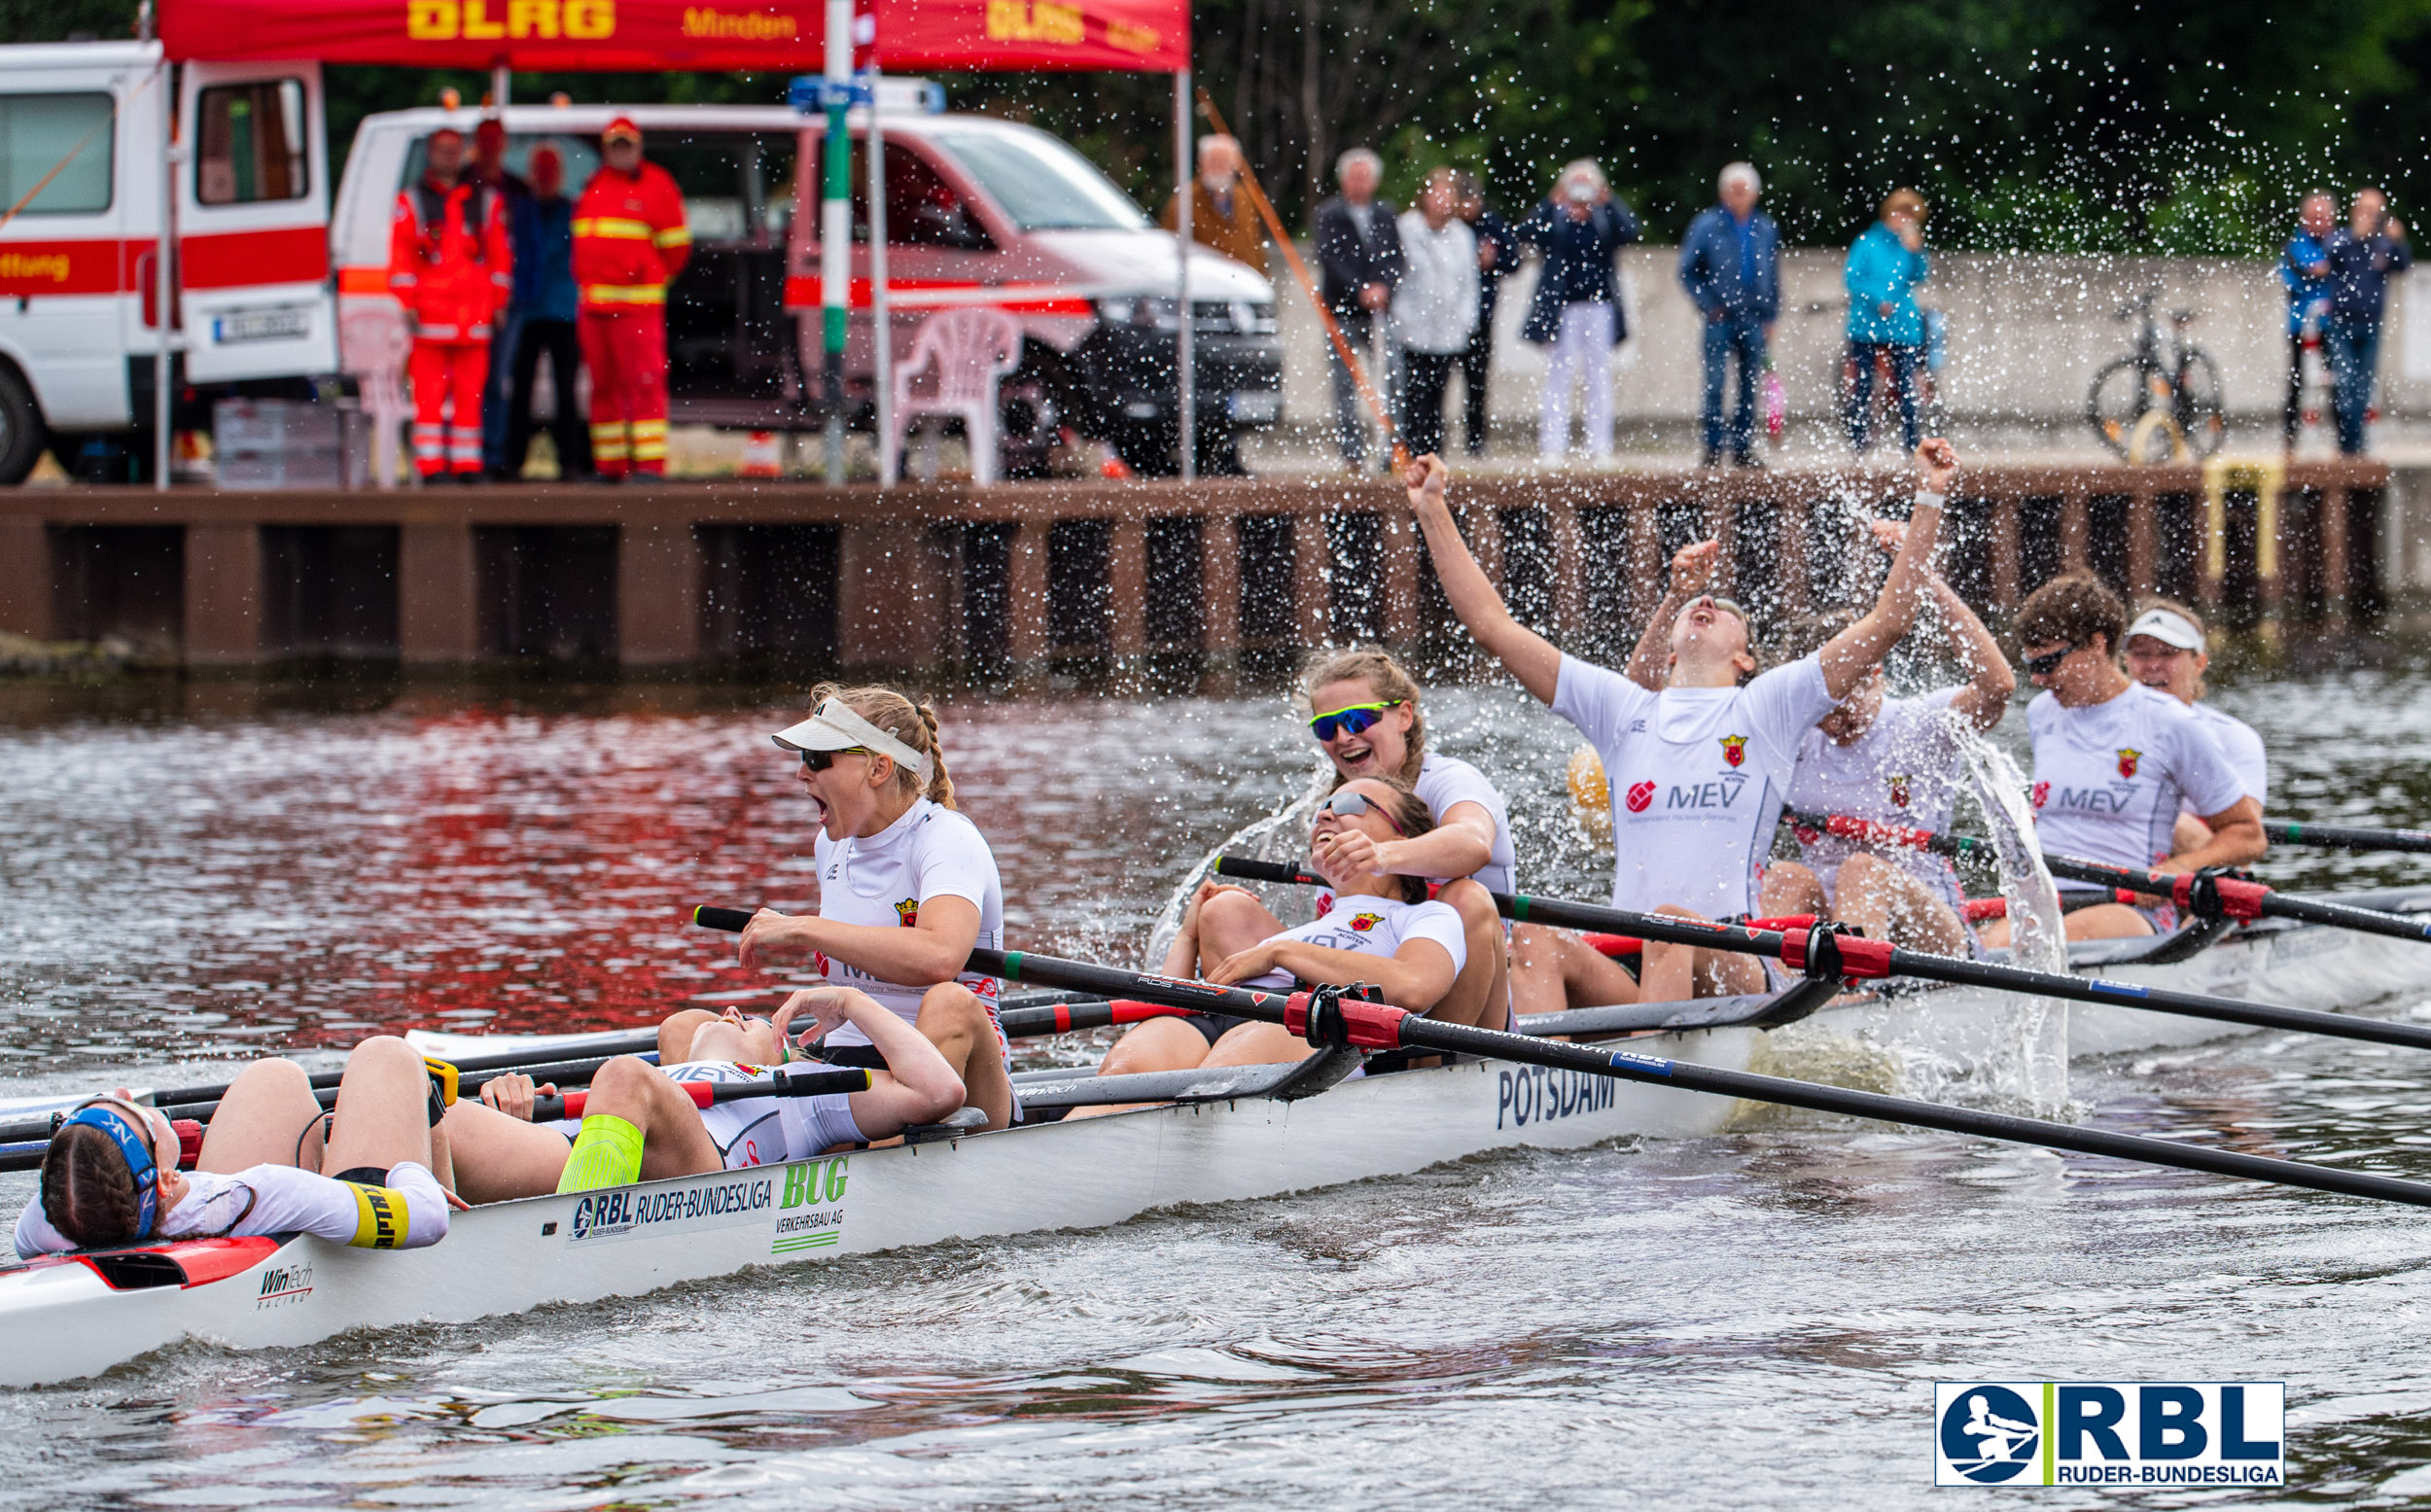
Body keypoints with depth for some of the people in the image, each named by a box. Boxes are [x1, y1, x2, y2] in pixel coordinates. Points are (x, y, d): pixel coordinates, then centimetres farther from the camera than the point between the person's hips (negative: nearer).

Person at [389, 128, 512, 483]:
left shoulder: (485, 201, 14)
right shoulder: (412, 202, 9)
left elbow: (500, 254, 14)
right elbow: (401, 257, 5)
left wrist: (499, 302, 7)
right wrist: (408, 304, -4)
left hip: (474, 314, 2)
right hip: (430, 313, -2)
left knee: (470, 393, 1)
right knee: (429, 393, -5)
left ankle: (467, 465, 4)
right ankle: (431, 465, -3)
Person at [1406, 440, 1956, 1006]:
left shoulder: (1768, 707, 12)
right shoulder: (1625, 710, 20)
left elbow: (1889, 620, 7)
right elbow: (1491, 623, 22)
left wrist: (1928, 500, 3)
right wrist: (1433, 511, 20)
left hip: (1735, 974, -2)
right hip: (1624, 973, 2)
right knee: (1538, 944, -30)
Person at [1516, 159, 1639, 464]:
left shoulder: (1605, 220, 6)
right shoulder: (1554, 221, 2)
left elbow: (1630, 232, -11)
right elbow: (1525, 233, -14)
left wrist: (1609, 203, -20)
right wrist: (1551, 203, -21)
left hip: (1599, 308, 1)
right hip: (1561, 310, -1)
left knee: (1599, 378, 3)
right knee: (1558, 377, -1)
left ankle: (1600, 446, 7)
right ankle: (1552, 446, 1)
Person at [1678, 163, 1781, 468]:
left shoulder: (1766, 229, 9)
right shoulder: (1707, 225, 0)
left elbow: (1773, 276, 17)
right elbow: (1687, 270, 4)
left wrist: (1771, 316, 10)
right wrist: (1706, 305, -5)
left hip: (1753, 318, 3)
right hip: (1720, 317, -3)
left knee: (1750, 386, 5)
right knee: (1715, 384, -6)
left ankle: (1743, 448, 12)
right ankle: (1713, 447, -1)